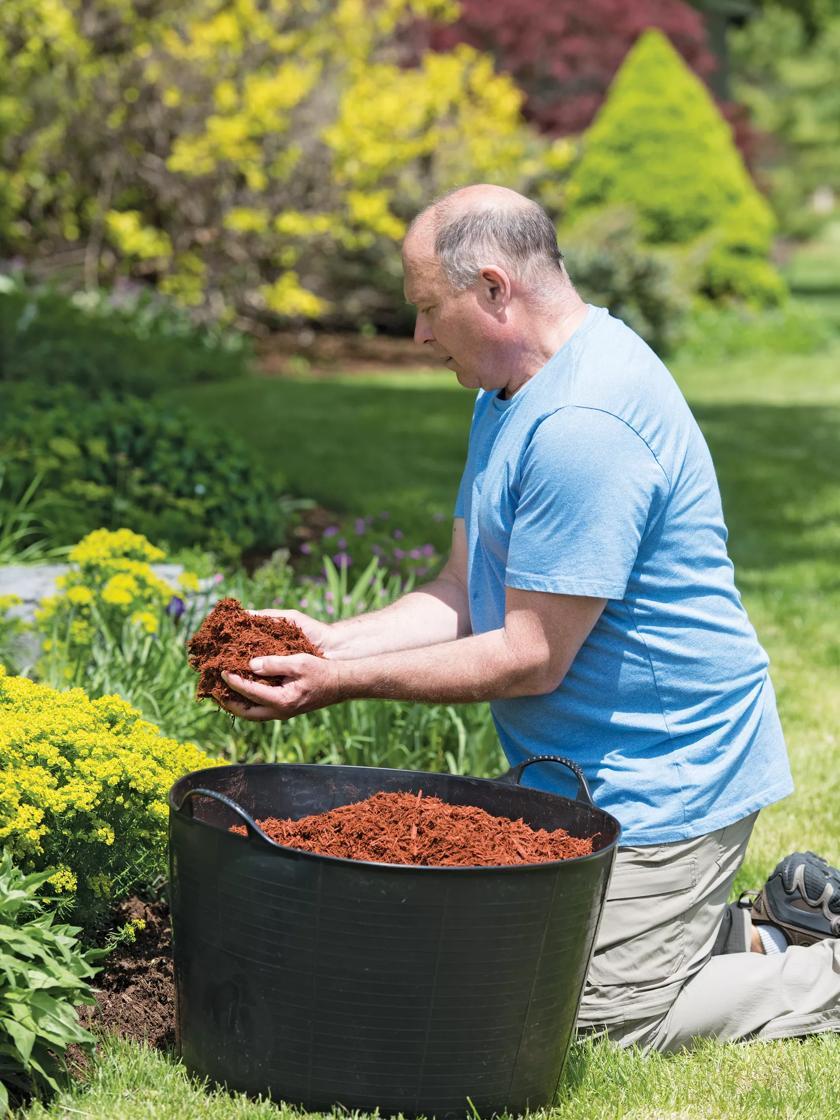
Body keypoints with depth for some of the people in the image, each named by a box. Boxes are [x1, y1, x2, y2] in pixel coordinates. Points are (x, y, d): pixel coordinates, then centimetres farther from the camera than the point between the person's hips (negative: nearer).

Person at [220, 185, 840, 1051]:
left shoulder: (584, 425, -26)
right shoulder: (511, 394, 9)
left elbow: (532, 658, -24)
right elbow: (464, 596, 9)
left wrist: (345, 682, -19)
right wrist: (332, 639, -4)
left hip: (662, 777, -10)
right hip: (581, 777, 10)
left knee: (597, 1020, -5)